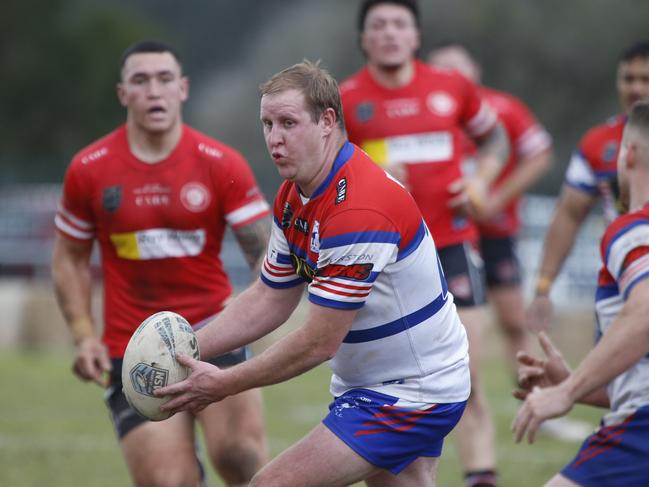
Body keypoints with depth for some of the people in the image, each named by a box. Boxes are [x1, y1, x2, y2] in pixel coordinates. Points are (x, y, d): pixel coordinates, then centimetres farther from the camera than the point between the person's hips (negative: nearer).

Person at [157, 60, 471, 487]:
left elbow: (319, 343, -25)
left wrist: (225, 384, -18)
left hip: (410, 395, -10)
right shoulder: (293, 197, 3)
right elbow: (269, 300, 11)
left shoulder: (358, 209, -28)